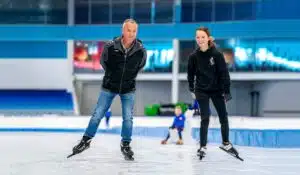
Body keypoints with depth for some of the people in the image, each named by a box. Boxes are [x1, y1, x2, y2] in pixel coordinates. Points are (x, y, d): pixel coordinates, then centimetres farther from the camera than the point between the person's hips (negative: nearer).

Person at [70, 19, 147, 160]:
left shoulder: (141, 50, -18)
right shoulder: (110, 46, -22)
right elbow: (103, 61, 0)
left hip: (128, 89, 1)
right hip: (109, 87, 0)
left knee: (128, 118, 0)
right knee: (97, 115, 4)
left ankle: (125, 145, 18)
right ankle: (86, 140, 19)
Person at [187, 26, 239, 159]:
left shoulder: (216, 54, -12)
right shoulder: (194, 56, -7)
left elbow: (224, 73, -10)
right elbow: (190, 74, 6)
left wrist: (226, 91, -11)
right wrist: (192, 89, 10)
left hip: (217, 90, 0)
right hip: (201, 91, 0)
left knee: (223, 117, 7)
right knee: (205, 118, -6)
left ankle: (226, 143, 25)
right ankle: (202, 147, 2)